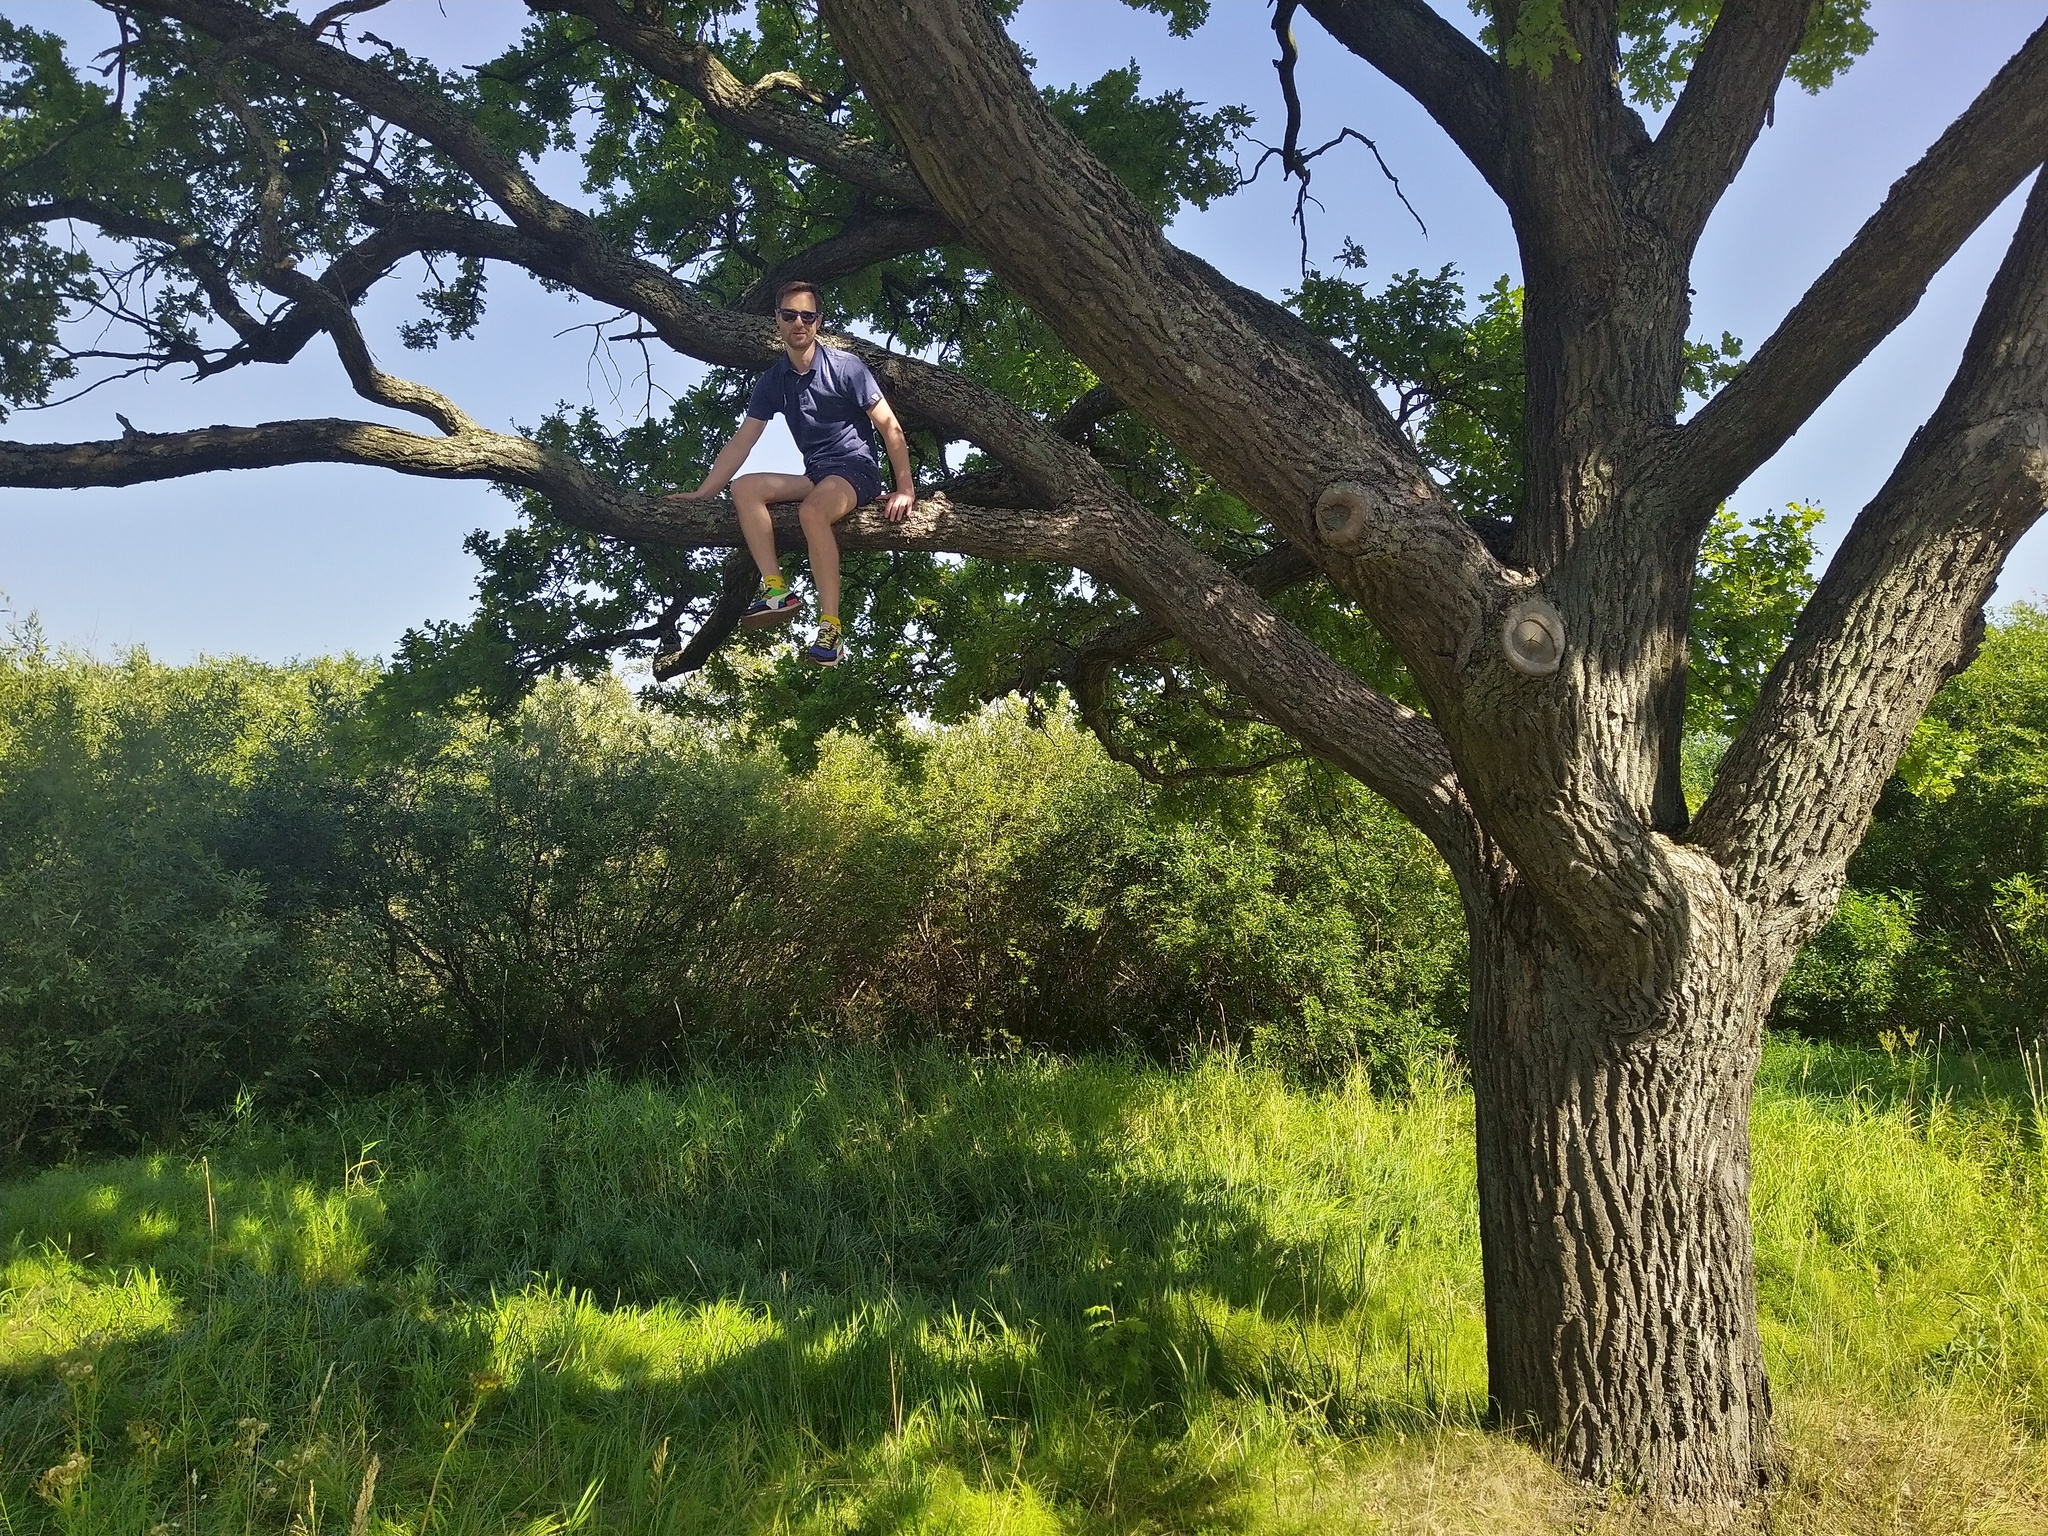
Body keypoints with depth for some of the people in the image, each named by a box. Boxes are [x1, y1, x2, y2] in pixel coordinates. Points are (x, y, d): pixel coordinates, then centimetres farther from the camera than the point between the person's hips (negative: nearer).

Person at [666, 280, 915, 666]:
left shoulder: (845, 366, -6)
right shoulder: (774, 381, 9)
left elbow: (890, 427, -6)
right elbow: (742, 442, 9)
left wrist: (905, 489, -13)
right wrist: (702, 493, 2)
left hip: (856, 470, -6)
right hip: (815, 476, 6)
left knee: (812, 511, -37)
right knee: (744, 488, -16)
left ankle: (830, 629, -37)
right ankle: (776, 590, -26)